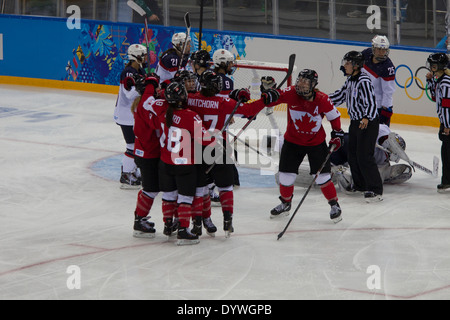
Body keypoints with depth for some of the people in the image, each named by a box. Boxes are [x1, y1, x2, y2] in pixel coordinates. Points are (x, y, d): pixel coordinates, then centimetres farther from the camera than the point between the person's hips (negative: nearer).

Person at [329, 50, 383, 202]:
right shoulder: (350, 80, 8)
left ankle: (375, 190, -11)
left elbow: (370, 103, -27)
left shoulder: (364, 81, -21)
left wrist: (366, 118, -41)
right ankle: (359, 184, 33)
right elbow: (341, 95, 22)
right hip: (355, 122, 10)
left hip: (369, 123, -10)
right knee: (352, 154, 16)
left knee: (364, 156, -14)